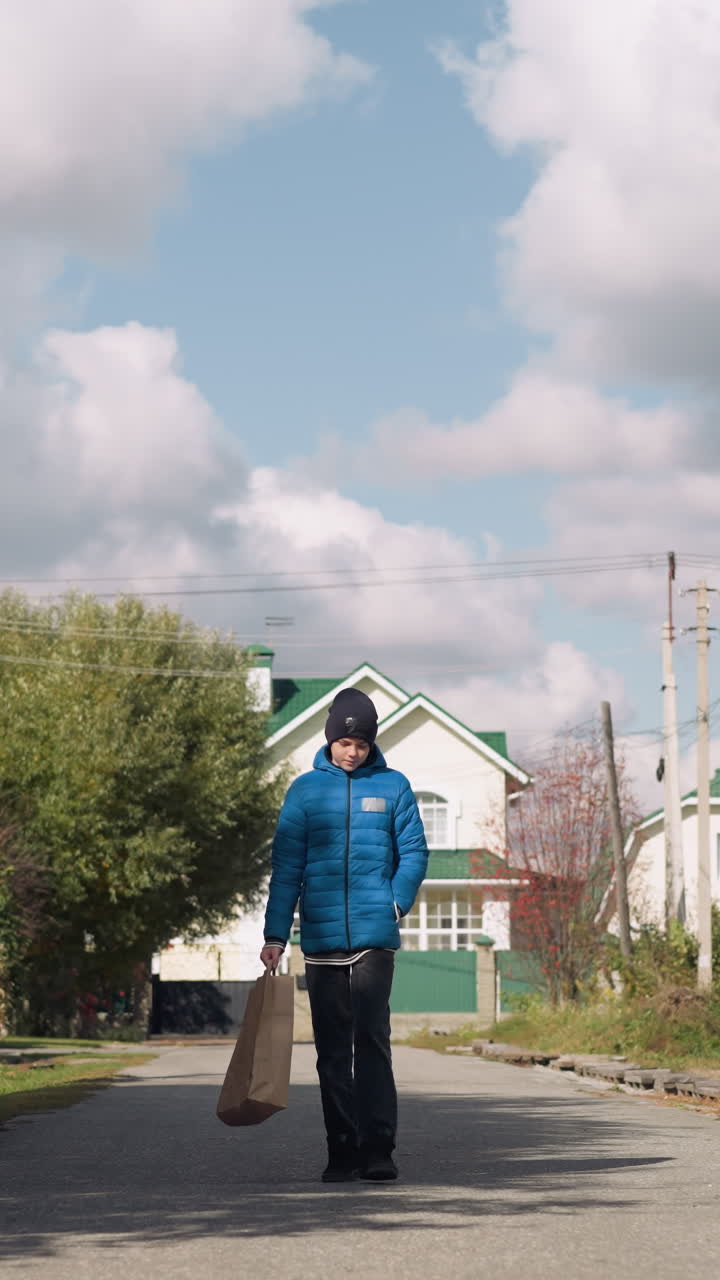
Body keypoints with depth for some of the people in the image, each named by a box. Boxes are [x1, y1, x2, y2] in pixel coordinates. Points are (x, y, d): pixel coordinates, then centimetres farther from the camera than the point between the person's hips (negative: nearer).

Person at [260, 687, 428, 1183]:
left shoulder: (392, 786, 5)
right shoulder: (305, 790, 6)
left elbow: (414, 853, 8)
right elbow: (286, 867, 5)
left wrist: (396, 904, -7)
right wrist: (275, 935, 0)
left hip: (375, 937, -2)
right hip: (321, 939, 2)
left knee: (372, 1040, -10)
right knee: (333, 1049, 6)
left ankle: (379, 1149, -9)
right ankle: (342, 1152, 12)